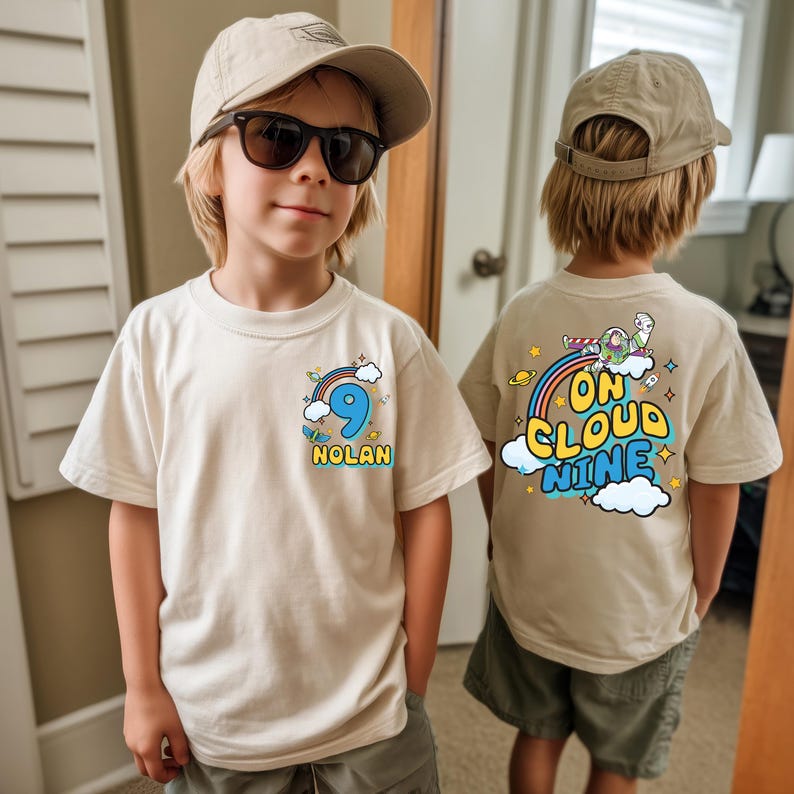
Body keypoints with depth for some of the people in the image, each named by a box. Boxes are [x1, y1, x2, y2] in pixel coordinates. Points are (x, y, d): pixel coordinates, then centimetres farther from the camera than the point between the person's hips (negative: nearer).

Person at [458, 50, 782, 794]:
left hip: (528, 593, 2)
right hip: (642, 612, -1)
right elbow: (717, 494, -12)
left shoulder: (522, 315, -16)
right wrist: (700, 594, 6)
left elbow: (489, 461, -6)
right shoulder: (707, 332, -22)